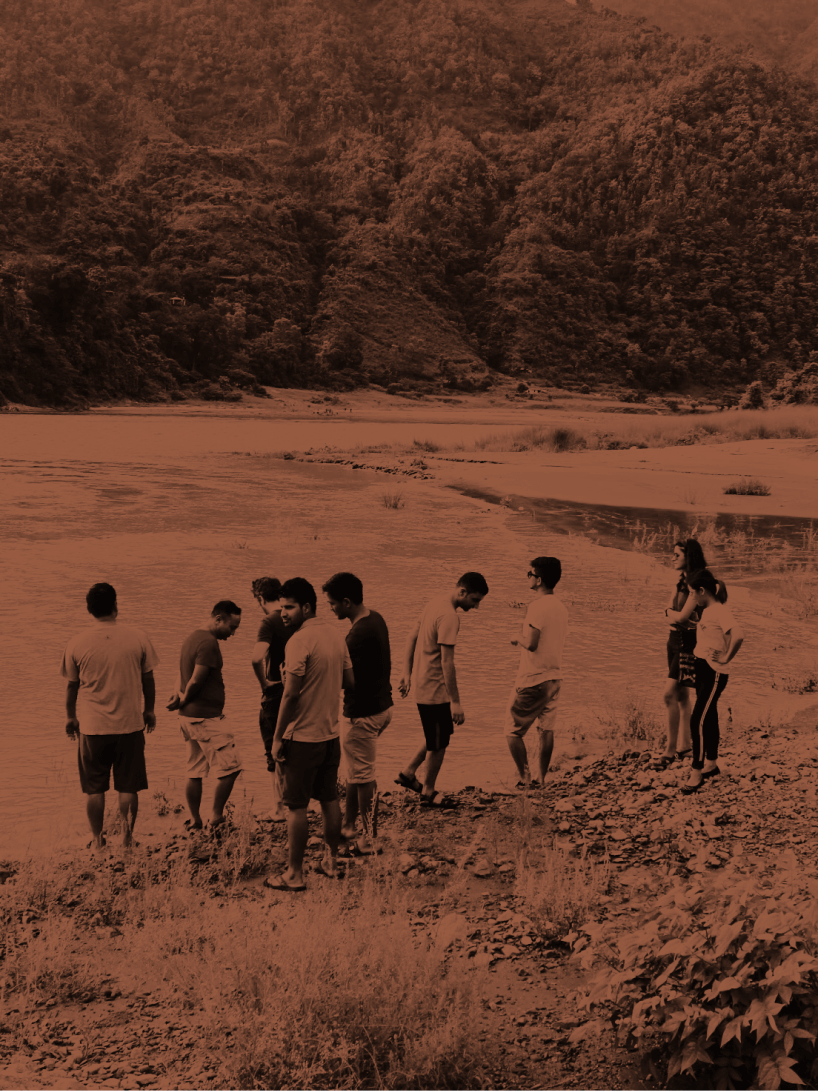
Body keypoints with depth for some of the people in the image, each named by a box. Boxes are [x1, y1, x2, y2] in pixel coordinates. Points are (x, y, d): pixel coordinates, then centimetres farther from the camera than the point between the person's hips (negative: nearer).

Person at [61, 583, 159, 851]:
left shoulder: (77, 644, -6)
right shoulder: (137, 638, -6)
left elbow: (72, 685, 4)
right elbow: (148, 680, 3)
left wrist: (70, 716, 19)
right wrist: (149, 710, 18)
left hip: (92, 727, 0)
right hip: (130, 723, 0)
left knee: (94, 788, 12)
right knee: (128, 786, 10)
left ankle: (97, 839, 18)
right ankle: (127, 838, 14)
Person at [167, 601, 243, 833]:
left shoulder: (193, 638, 16)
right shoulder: (209, 642, -17)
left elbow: (182, 675, 17)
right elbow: (195, 681, -18)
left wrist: (179, 697, 0)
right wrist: (183, 701, -2)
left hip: (190, 717, 10)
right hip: (206, 717, -10)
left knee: (195, 773, 13)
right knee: (230, 767, -5)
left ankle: (195, 822, 18)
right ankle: (216, 819, 0)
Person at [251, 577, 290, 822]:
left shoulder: (269, 622, -17)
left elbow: (258, 657, -33)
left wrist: (263, 683, -17)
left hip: (276, 692, -6)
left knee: (274, 752, 5)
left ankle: (278, 808, 9)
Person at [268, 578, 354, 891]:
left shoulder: (299, 641, -18)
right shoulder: (335, 634, 5)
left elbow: (291, 694, -20)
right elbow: (349, 681, 13)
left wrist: (277, 738, -14)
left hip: (302, 736, -8)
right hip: (331, 733, 8)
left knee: (296, 807, 1)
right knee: (329, 799, 17)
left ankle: (294, 874, 6)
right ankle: (331, 861, 27)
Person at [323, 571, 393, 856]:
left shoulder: (359, 635, -26)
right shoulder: (376, 619, 5)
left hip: (362, 714, -10)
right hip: (381, 704, 10)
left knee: (363, 778, 2)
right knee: (356, 771, 21)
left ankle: (369, 841, 11)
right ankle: (348, 827, 32)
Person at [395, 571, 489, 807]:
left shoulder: (436, 603, 6)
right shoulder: (449, 617, -23)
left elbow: (412, 638, 14)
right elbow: (447, 662, -25)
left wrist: (407, 674, 17)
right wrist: (455, 702, -21)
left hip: (423, 686, 9)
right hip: (434, 691, -9)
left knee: (438, 739, 23)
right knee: (439, 744, 7)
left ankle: (408, 773, 29)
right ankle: (428, 793, 22)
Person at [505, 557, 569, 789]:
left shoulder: (538, 607, -19)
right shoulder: (561, 608, 8)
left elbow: (531, 644, -25)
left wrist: (518, 639, -5)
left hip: (532, 680, -8)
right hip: (555, 676, 8)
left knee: (513, 731, 4)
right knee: (546, 730, 13)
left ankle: (525, 778, 5)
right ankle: (540, 779, 18)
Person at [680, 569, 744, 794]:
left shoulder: (720, 611, -18)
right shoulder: (707, 611, 10)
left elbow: (738, 635, -34)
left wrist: (726, 659, -23)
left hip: (714, 674, -9)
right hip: (702, 670, 9)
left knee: (698, 721, -9)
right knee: (708, 719, 18)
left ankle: (696, 772, -4)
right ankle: (711, 763, 31)